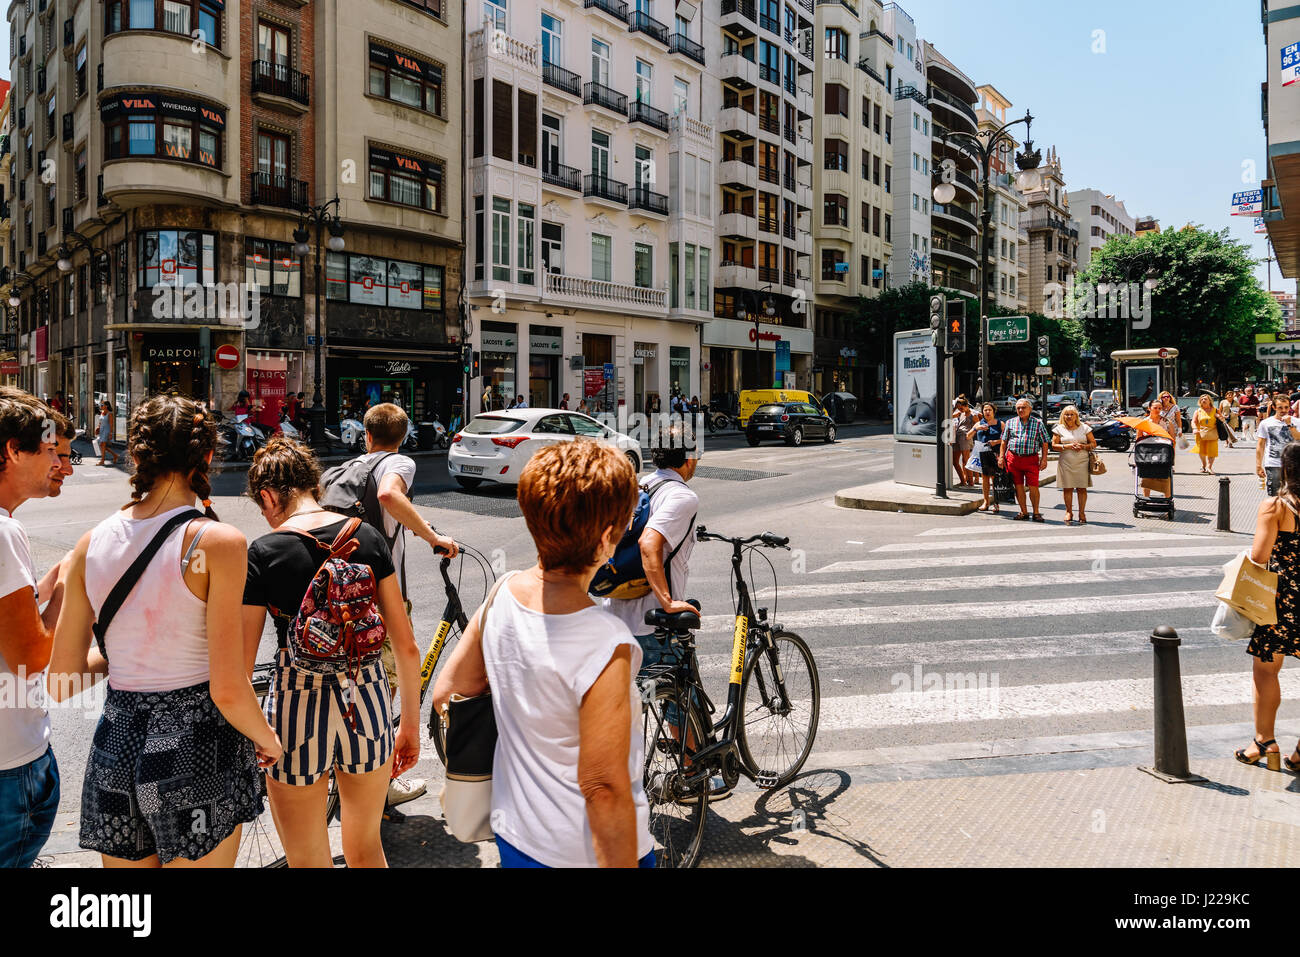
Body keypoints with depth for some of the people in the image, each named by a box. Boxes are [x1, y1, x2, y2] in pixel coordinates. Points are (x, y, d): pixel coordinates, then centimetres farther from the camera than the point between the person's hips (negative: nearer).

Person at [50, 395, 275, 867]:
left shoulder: (93, 541, -1)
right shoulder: (219, 541, -16)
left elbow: (62, 680, 4)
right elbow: (228, 690, -18)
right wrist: (267, 739, 0)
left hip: (114, 744, 5)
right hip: (196, 748, -5)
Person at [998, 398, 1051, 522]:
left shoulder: (1038, 423, 6)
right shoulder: (1010, 423, 11)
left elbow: (1044, 443, 6)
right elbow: (1004, 441, 14)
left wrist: (1044, 459, -2)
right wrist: (1001, 457, 6)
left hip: (1031, 458, -2)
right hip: (1013, 458, 2)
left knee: (1033, 487, -6)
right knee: (1018, 486, 5)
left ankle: (1036, 513, 7)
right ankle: (1024, 513, 14)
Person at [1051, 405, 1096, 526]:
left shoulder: (1084, 428, 9)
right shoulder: (1059, 429, 7)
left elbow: (1094, 443, 10)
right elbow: (1054, 445, 3)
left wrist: (1083, 446, -9)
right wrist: (1067, 446, -11)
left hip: (1082, 462, 0)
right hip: (1066, 462, 0)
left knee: (1082, 488, -2)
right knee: (1067, 488, 0)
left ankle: (1082, 513, 6)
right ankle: (1069, 512, 11)